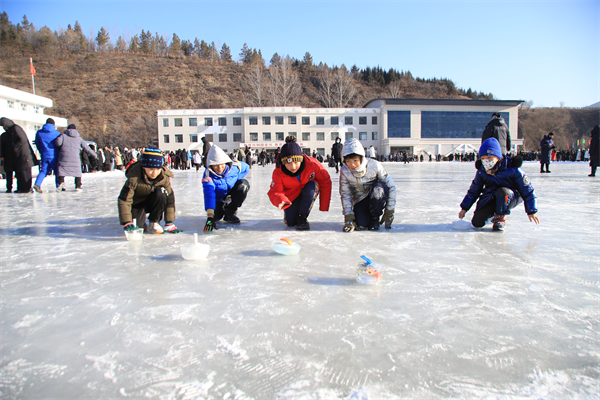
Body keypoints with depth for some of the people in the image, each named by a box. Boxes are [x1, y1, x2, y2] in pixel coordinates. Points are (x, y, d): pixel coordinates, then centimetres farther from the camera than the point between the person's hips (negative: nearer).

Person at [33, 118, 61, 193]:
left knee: (43, 171, 8)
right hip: (54, 155, -3)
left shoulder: (39, 133, 6)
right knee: (57, 171, 6)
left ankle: (37, 184, -13)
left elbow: (38, 145, 12)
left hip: (44, 156, 3)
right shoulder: (57, 133, -4)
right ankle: (59, 186, 6)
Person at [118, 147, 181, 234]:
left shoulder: (164, 177, -23)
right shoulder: (135, 177, -32)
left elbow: (170, 198, -15)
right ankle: (142, 224, 16)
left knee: (160, 193, -30)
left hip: (152, 202, 2)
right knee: (137, 227, -24)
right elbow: (124, 199, -30)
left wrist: (169, 222, -15)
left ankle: (154, 223, -10)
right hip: (137, 203, -2)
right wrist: (127, 222, -34)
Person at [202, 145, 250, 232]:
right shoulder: (208, 175, -30)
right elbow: (209, 194, -42)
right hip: (218, 199, -1)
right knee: (215, 217, -22)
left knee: (243, 184, -26)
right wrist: (210, 216, -53)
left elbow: (246, 167, 2)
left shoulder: (234, 166, -22)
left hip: (231, 196, 1)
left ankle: (229, 212, -12)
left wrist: (234, 180, -9)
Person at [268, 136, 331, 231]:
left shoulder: (312, 164, -32)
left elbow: (325, 181, -19)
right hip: (292, 196, 1)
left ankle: (302, 217, -18)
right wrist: (281, 200, -49)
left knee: (312, 186, -35)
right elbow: (275, 191, -23)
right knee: (290, 222, -11)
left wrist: (324, 206, -16)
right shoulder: (278, 172, -27)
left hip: (310, 192, 0)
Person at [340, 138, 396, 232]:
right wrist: (348, 217, -15)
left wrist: (389, 212, -17)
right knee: (361, 225, -23)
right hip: (360, 200, 1)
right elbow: (345, 195, -10)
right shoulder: (344, 171, -18)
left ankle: (375, 218, -9)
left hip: (376, 198, -1)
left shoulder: (374, 165, -24)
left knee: (379, 188, -35)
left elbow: (391, 186, -18)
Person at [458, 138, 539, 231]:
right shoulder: (481, 172, -4)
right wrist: (464, 208, 5)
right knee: (477, 222, -16)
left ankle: (501, 218, -13)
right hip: (490, 198, 4)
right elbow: (473, 191, 9)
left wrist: (531, 212, -7)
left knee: (502, 191, -40)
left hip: (511, 197, -3)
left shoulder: (513, 170, -16)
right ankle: (492, 214, 19)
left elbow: (527, 190, -8)